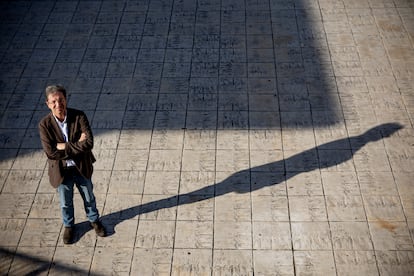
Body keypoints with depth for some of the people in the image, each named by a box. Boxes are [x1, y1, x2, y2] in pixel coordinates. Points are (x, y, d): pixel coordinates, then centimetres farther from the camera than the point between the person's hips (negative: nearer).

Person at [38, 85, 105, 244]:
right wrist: (77, 146, -24)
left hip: (82, 168, 0)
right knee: (66, 203, 21)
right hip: (61, 170, 0)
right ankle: (69, 226, 48)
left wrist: (64, 146, -27)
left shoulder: (79, 116, -19)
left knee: (89, 198, 23)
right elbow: (51, 152, -24)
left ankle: (94, 220, 50)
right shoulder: (45, 124, -19)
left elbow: (89, 143, -27)